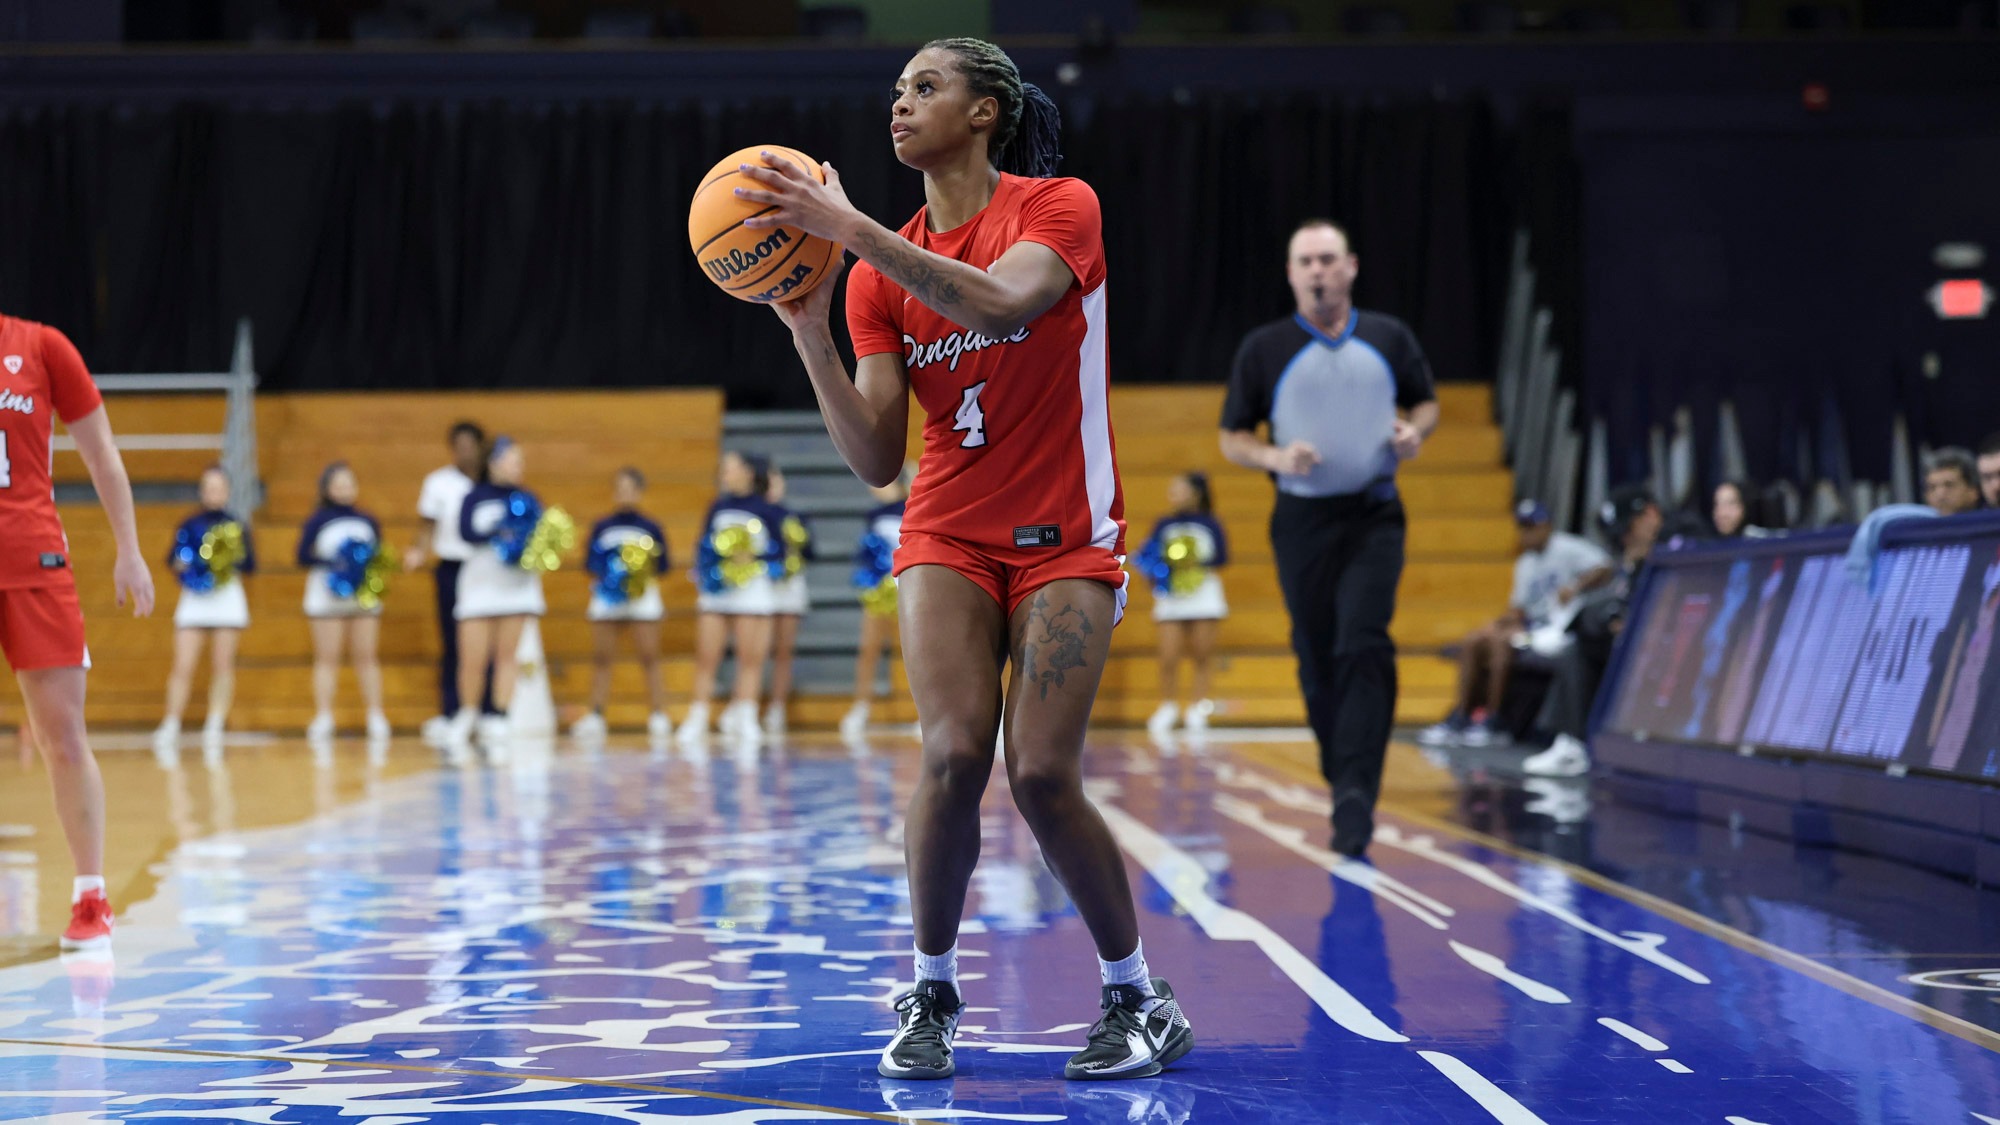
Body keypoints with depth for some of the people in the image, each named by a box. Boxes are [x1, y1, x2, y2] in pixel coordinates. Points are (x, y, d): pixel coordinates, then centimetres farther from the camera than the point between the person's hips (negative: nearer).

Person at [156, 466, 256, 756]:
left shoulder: (237, 526, 7)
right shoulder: (189, 525, 7)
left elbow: (251, 565, 6)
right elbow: (173, 559, 8)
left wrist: (235, 561, -14)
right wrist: (179, 564, -13)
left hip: (227, 598, 1)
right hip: (194, 599, 0)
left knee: (222, 665, 1)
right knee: (183, 666, -6)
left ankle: (215, 726, 7)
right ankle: (170, 727, -2)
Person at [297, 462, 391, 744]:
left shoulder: (368, 522, 10)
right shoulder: (318, 521, 0)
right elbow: (303, 556, -5)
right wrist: (330, 563, -20)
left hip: (364, 596, 3)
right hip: (327, 598, -3)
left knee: (366, 657, 2)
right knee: (326, 658, -3)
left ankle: (376, 719, 3)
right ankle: (323, 719, -2)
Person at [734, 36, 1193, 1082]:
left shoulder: (1060, 207, -5)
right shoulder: (882, 272, 5)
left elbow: (1000, 300, -29)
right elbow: (876, 457, -2)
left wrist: (850, 227, -31)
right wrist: (808, 329, -14)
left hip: (1064, 539, -3)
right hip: (947, 534, 3)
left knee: (1041, 772, -14)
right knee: (954, 752, -18)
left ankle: (1137, 996, 5)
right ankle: (932, 993, 0)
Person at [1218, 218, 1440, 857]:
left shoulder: (1390, 338, 6)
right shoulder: (1264, 349, 2)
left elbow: (1425, 402, 19)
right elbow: (1233, 438, 6)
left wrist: (1414, 431, -3)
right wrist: (1277, 458, -14)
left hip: (1374, 518, -1)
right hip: (1302, 521, 1)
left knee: (1363, 646, -17)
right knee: (1318, 661, 4)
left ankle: (1357, 795, -22)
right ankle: (1343, 781, 23)